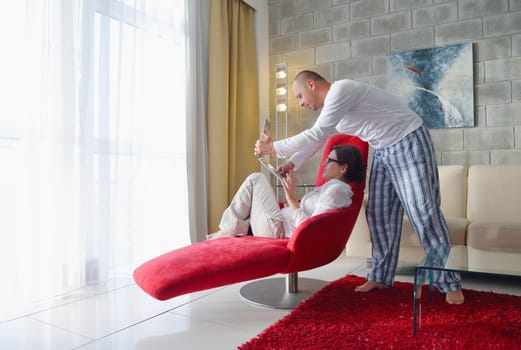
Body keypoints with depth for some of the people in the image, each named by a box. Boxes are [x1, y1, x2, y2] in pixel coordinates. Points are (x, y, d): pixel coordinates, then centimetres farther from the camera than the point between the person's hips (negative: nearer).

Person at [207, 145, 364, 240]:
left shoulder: (336, 189, -17)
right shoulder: (332, 186, 14)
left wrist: (292, 198, -20)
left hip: (278, 231, -10)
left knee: (256, 179, -3)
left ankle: (228, 230, 3)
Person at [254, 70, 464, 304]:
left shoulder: (341, 90, -21)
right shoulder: (331, 103, 9)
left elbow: (315, 136, -28)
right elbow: (316, 139, 18)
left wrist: (273, 148, -21)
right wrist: (292, 163, 6)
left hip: (409, 144, -9)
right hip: (383, 152, 9)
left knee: (424, 213, -9)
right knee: (379, 215, 7)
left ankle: (450, 284, 2)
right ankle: (381, 276, 18)